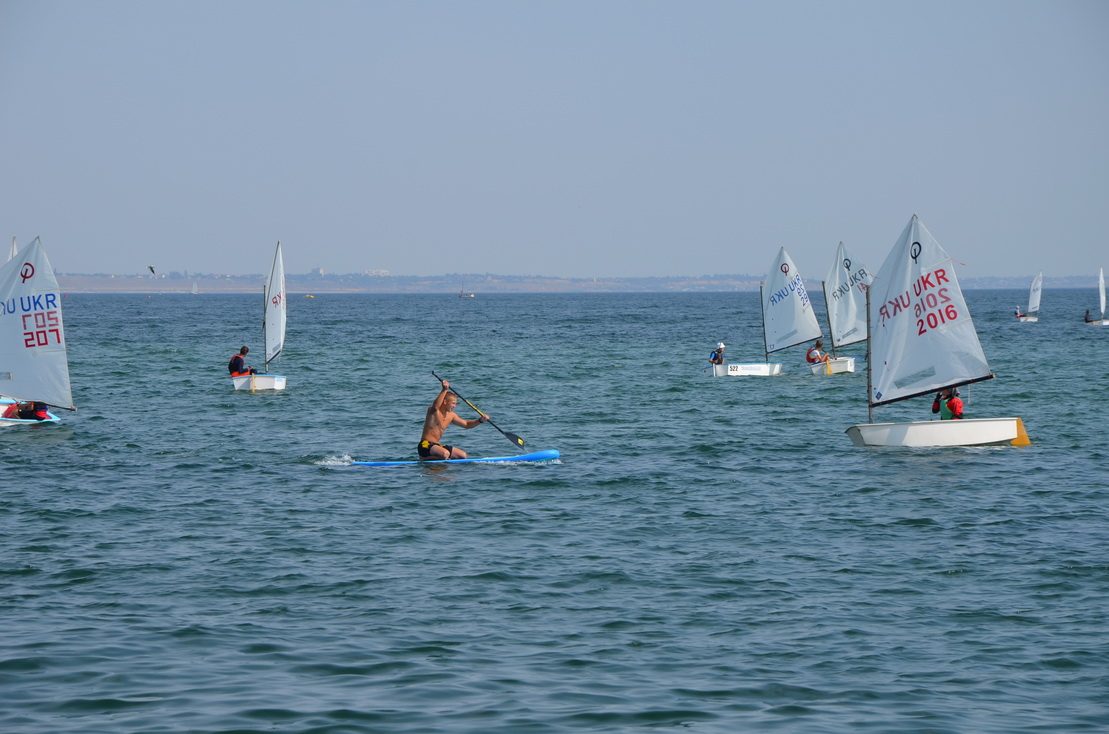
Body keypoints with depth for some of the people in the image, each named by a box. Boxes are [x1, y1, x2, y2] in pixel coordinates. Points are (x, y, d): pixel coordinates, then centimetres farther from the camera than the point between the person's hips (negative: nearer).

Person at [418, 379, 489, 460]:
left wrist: (480, 420, 3)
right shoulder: (433, 412, -12)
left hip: (436, 445, 9)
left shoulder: (451, 416, 11)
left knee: (463, 455, 7)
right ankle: (424, 459, -10)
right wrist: (444, 390, -44)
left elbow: (467, 424, 21)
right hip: (425, 445, -9)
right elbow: (435, 406, -38)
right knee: (445, 454, -36)